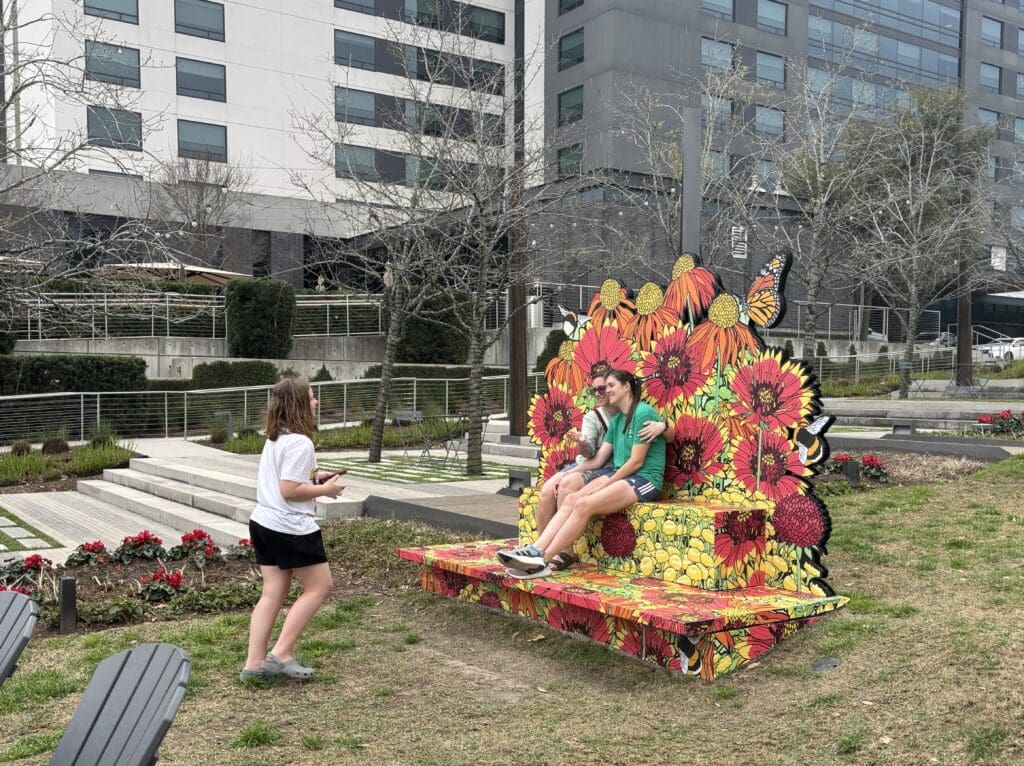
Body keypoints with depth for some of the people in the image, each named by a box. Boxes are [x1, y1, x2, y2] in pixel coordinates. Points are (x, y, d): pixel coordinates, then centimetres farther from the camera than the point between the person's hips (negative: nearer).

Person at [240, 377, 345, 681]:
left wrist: (314, 476, 14)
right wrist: (325, 490, -10)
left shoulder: (274, 439, 11)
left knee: (273, 593, 11)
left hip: (263, 524, 9)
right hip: (291, 529, -9)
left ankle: (254, 663, 12)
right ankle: (281, 654, 3)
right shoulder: (300, 443, -18)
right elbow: (289, 491, -22)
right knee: (319, 586, 4)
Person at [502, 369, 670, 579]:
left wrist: (604, 485, -12)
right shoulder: (616, 420, 18)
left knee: (584, 504, -27)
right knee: (571, 499, -16)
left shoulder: (642, 413, -8)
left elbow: (636, 461, -14)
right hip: (619, 475, 8)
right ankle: (535, 550, -28)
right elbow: (599, 459, 13)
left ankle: (542, 561, -27)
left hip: (644, 480, -8)